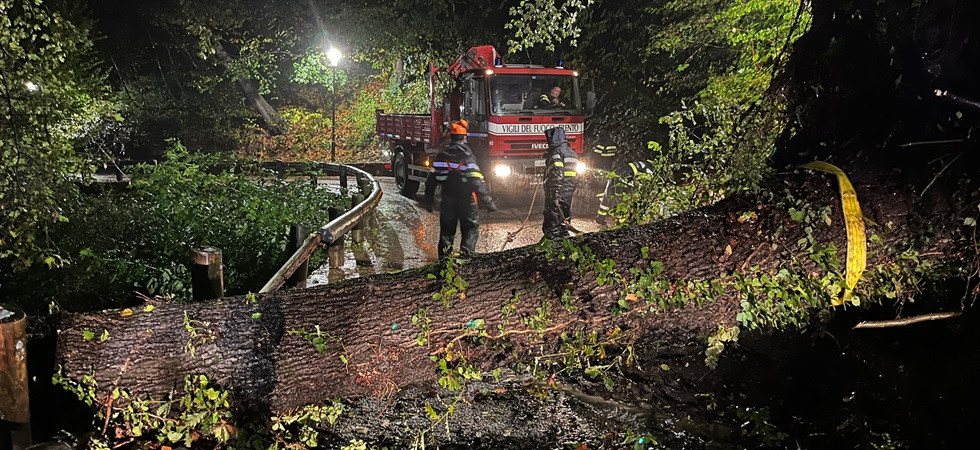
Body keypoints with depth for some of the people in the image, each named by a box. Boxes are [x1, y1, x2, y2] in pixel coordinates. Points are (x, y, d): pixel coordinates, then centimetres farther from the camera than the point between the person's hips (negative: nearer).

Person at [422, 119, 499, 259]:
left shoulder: (442, 155, 2)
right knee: (471, 227, 7)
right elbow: (477, 182, -19)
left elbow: (431, 179, 5)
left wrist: (428, 200, 14)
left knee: (447, 229, 15)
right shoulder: (467, 156, -14)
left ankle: (444, 255, 14)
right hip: (466, 200, -4)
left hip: (447, 200, 5)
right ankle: (467, 252, -5)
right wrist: (488, 201, -15)